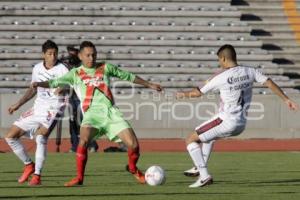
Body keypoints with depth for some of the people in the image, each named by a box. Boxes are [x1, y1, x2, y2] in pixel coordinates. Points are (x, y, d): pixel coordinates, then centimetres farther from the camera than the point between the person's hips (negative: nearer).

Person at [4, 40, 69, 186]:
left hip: (53, 109, -7)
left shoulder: (62, 70, -11)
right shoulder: (37, 68, 8)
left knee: (41, 136, -32)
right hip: (37, 108, 7)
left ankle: (37, 175, -26)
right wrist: (18, 105, 18)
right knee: (10, 136, 6)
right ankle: (29, 165, 23)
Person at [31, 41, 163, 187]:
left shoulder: (105, 68, 16)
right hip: (92, 113, -2)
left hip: (111, 112, 2)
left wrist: (149, 85, 30)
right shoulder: (76, 74, 12)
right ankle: (79, 177, -20)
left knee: (133, 144, -9)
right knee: (84, 139, -32)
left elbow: (128, 76, 25)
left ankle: (132, 168, 23)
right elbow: (55, 82, 1)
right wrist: (38, 84, -18)